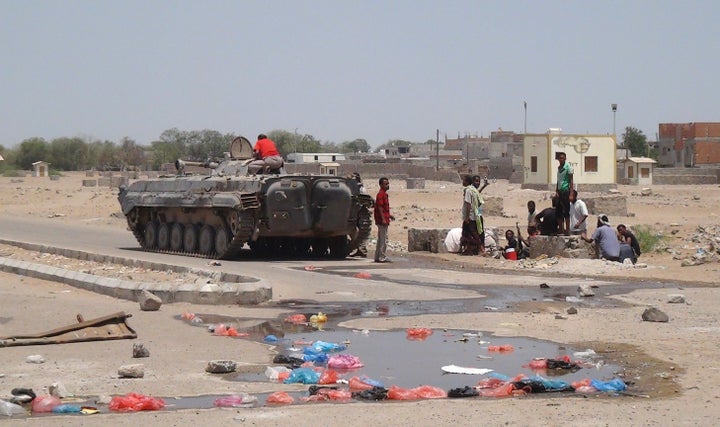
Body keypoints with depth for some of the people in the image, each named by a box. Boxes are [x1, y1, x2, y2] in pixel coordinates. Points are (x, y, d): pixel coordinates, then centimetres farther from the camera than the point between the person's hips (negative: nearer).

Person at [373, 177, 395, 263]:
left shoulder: (384, 194, 17)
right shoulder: (381, 194, -14)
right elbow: (379, 207, -20)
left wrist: (389, 216, 25)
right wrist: (383, 219, -24)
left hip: (383, 220, 10)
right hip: (382, 220, -10)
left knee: (380, 239, 13)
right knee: (384, 239, -8)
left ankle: (378, 257, 18)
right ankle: (382, 257, -7)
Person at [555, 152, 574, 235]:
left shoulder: (568, 167, -7)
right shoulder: (559, 168, 14)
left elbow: (571, 181, -9)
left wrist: (571, 194, -15)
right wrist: (556, 191, 7)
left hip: (565, 191, -7)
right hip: (560, 191, 7)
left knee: (566, 211, -6)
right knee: (558, 211, 8)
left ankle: (567, 230, -3)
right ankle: (561, 229, 16)